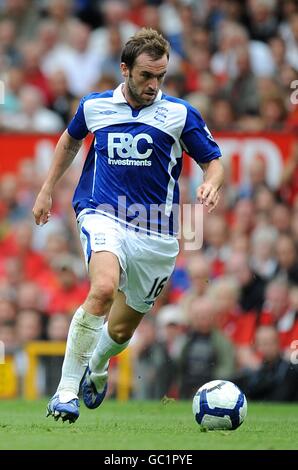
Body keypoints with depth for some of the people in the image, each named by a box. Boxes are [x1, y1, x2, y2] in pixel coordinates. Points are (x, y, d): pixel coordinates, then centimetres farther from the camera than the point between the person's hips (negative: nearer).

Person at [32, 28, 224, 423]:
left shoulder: (180, 114, -1)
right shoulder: (94, 106, 4)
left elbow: (213, 161, 3)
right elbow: (70, 141, 25)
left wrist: (211, 184, -19)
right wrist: (47, 191, 26)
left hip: (156, 234, 1)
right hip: (103, 215, -1)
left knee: (122, 329, 11)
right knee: (104, 288, -32)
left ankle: (96, 367, 48)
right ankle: (67, 388, -25)